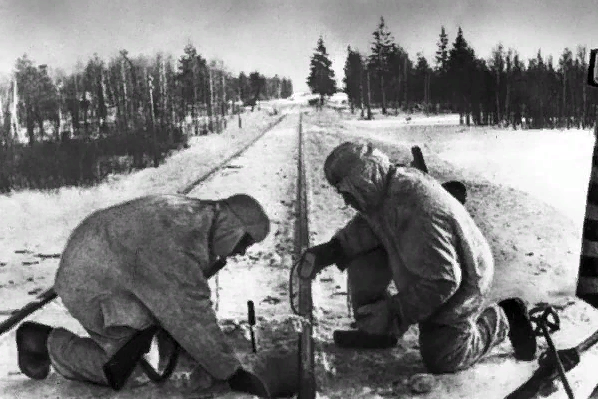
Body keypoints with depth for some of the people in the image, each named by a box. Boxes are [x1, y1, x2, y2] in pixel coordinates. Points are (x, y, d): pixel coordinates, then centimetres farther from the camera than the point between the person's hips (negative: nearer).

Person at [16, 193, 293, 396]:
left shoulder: (196, 215, -3)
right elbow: (189, 316, -32)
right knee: (122, 371, -11)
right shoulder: (174, 244, -33)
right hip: (92, 286, -10)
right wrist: (231, 372, -26)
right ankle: (51, 343, 8)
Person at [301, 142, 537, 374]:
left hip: (455, 287, -8)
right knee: (361, 256, 0)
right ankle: (375, 330, 13)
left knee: (440, 360, 6)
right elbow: (367, 225, 4)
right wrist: (331, 250, -11)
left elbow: (441, 281, -35)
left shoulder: (416, 213, -41)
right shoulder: (388, 185, -15)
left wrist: (393, 313, -30)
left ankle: (503, 320, 19)